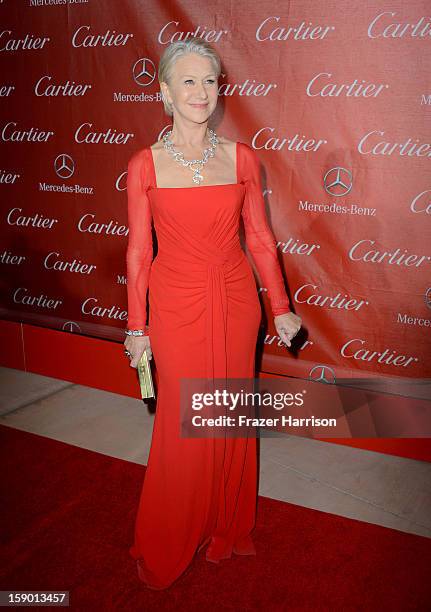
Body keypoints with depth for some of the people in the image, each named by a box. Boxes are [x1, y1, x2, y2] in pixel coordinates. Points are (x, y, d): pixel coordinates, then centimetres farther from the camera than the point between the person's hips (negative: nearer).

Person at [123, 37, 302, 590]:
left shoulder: (241, 157, 1)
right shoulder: (144, 165, -4)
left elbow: (260, 238, 5)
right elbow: (138, 250, -1)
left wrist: (280, 307, 6)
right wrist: (136, 327, 0)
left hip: (236, 301, 2)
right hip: (177, 305, -2)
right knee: (182, 424, 6)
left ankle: (227, 529, 38)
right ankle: (166, 547, 31)